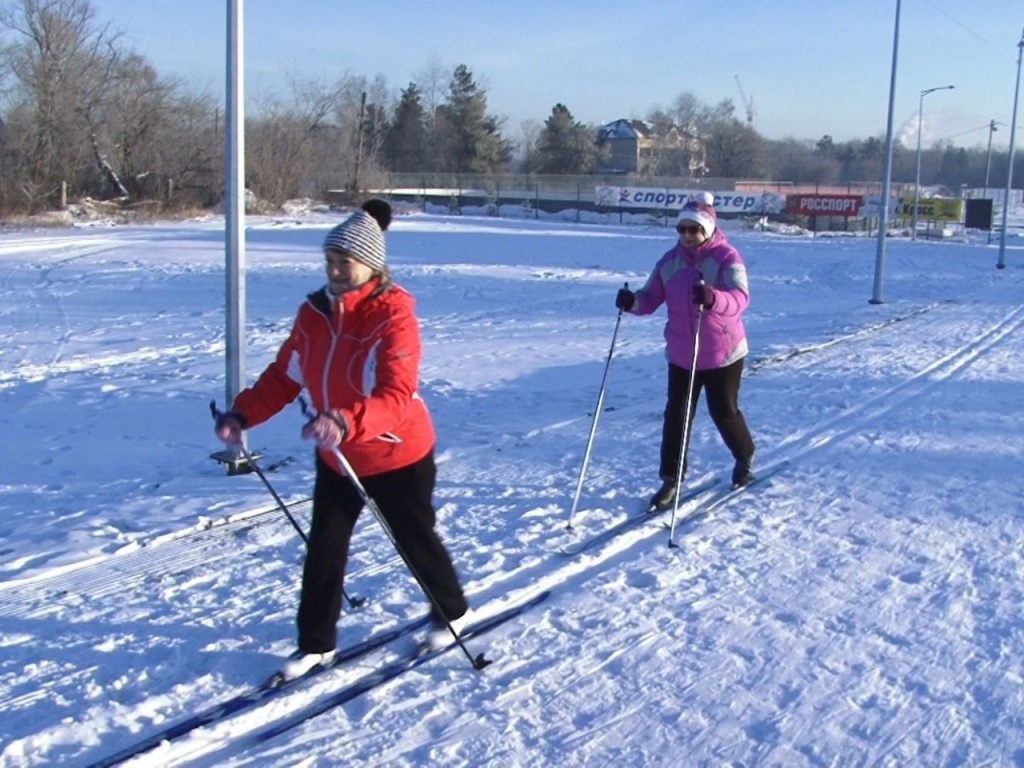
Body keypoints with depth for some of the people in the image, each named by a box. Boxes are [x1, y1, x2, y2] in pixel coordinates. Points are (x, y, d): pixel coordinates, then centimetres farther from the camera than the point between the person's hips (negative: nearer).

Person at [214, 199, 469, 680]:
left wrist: (346, 422, -52)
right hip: (337, 458, 5)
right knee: (323, 548, 8)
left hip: (397, 456, -5)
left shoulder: (393, 316, -25)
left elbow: (397, 397, -36)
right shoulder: (314, 312, -6)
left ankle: (451, 612, 40)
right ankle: (316, 643, 23)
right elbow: (284, 377, -2)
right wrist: (242, 414, -17)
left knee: (415, 541, 14)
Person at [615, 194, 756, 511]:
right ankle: (670, 480, 12)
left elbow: (739, 299, -30)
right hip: (681, 355, 4)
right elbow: (651, 298, 0)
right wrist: (632, 302, -24)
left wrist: (712, 298, -52)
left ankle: (745, 459, 37)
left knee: (724, 412, 10)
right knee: (675, 415, 3)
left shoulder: (727, 258, -15)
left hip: (723, 354, -4)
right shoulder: (670, 261, 0)